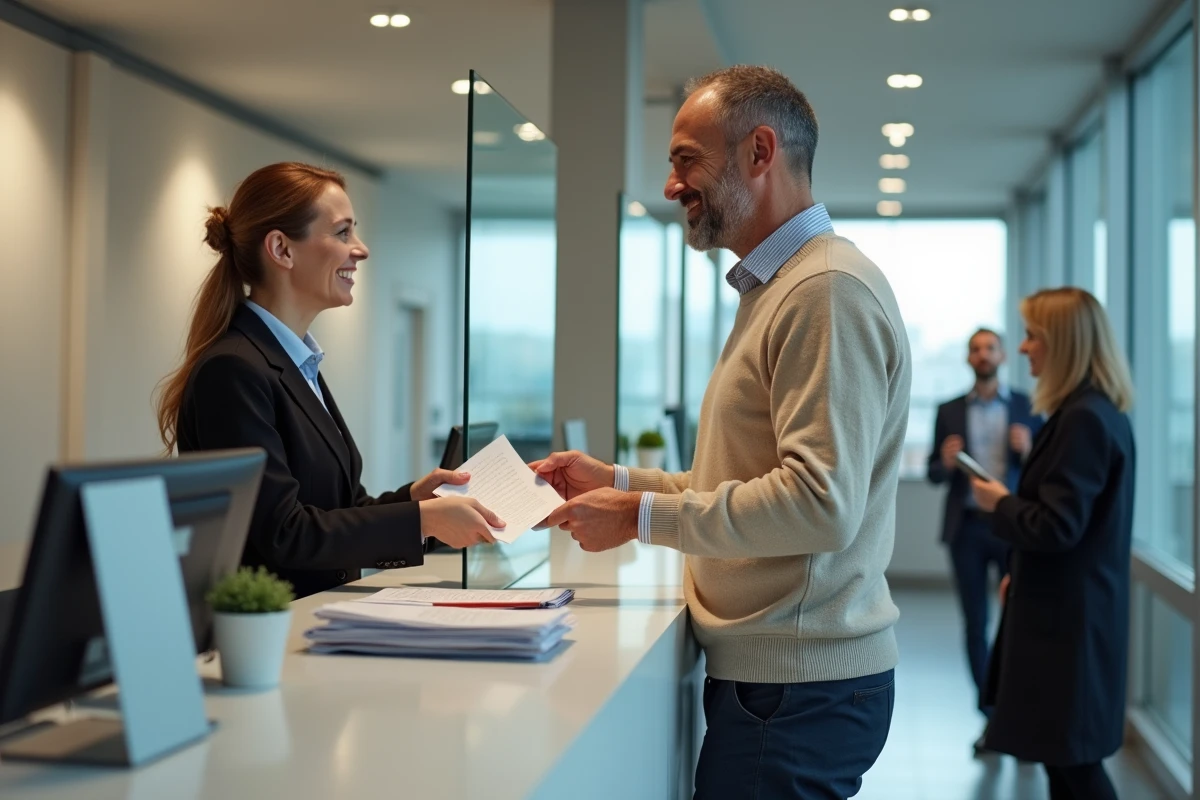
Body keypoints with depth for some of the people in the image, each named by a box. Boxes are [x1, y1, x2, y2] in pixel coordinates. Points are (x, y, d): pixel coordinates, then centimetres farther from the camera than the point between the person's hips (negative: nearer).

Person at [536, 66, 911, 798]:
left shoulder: (828, 288, -16)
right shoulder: (777, 287, 16)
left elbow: (821, 503, -24)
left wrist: (641, 516, -17)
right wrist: (618, 480, 11)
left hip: (800, 687, -9)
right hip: (779, 673, 9)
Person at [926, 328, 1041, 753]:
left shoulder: (1027, 407, 6)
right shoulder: (949, 411, 10)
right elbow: (934, 474, 10)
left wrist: (1028, 452, -15)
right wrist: (946, 463, -12)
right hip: (967, 527, 2)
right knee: (975, 623, 4)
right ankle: (990, 715, 11)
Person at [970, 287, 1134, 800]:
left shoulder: (1083, 418, -21)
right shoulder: (1102, 412, 11)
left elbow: (1056, 526, -24)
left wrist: (1000, 503, -7)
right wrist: (1022, 575, 18)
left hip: (1069, 616, -10)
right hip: (1071, 607, 10)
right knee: (1062, 755, 17)